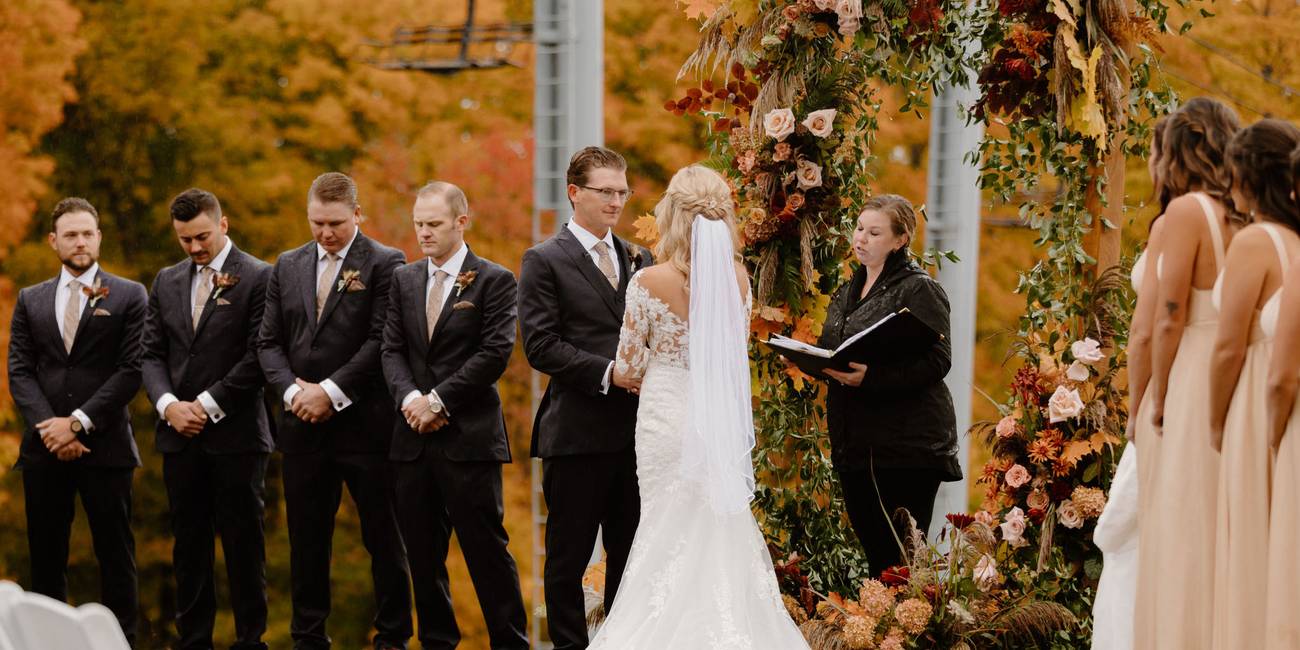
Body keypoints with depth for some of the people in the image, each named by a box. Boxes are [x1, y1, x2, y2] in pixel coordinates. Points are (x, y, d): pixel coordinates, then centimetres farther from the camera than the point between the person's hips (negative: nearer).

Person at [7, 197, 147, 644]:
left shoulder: (129, 297, 3)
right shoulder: (30, 300, 13)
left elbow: (132, 369, -5)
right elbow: (19, 372, 6)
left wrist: (78, 422, -12)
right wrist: (48, 426, -9)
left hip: (105, 444, -3)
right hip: (44, 447, 3)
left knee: (115, 555, -1)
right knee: (46, 557, 5)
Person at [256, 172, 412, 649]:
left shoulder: (385, 264, -3)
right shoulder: (287, 266, 13)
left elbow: (382, 341, -11)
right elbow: (269, 342, 11)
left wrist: (331, 392, -14)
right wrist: (292, 390, -6)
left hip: (364, 423, -4)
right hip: (304, 426, 5)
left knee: (382, 537, 1)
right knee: (306, 539, 7)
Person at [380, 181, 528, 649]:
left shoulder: (494, 281, -2)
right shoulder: (403, 280, 13)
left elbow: (495, 353, -10)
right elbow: (392, 350, 9)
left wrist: (439, 400, -13)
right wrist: (410, 397, -10)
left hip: (469, 435, -5)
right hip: (414, 437, 5)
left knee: (487, 549, -4)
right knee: (423, 554, 8)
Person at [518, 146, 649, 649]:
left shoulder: (638, 260, 15)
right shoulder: (545, 261, -3)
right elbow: (541, 346, -11)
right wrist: (609, 373, -19)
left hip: (635, 431, 5)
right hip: (578, 433, -5)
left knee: (631, 555, 10)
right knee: (568, 558, 2)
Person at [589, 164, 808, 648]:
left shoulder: (649, 282, -13)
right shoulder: (737, 277, -1)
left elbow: (629, 369, -6)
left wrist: (618, 374, 17)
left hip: (667, 419, -3)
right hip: (721, 420, 3)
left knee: (671, 534, 6)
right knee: (723, 535, 11)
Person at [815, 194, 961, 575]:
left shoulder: (919, 290, -7)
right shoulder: (849, 291, 17)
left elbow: (936, 361, -18)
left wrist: (871, 377, -28)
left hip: (906, 446, -8)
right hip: (854, 445, 8)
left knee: (899, 558, -6)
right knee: (873, 551, 10)